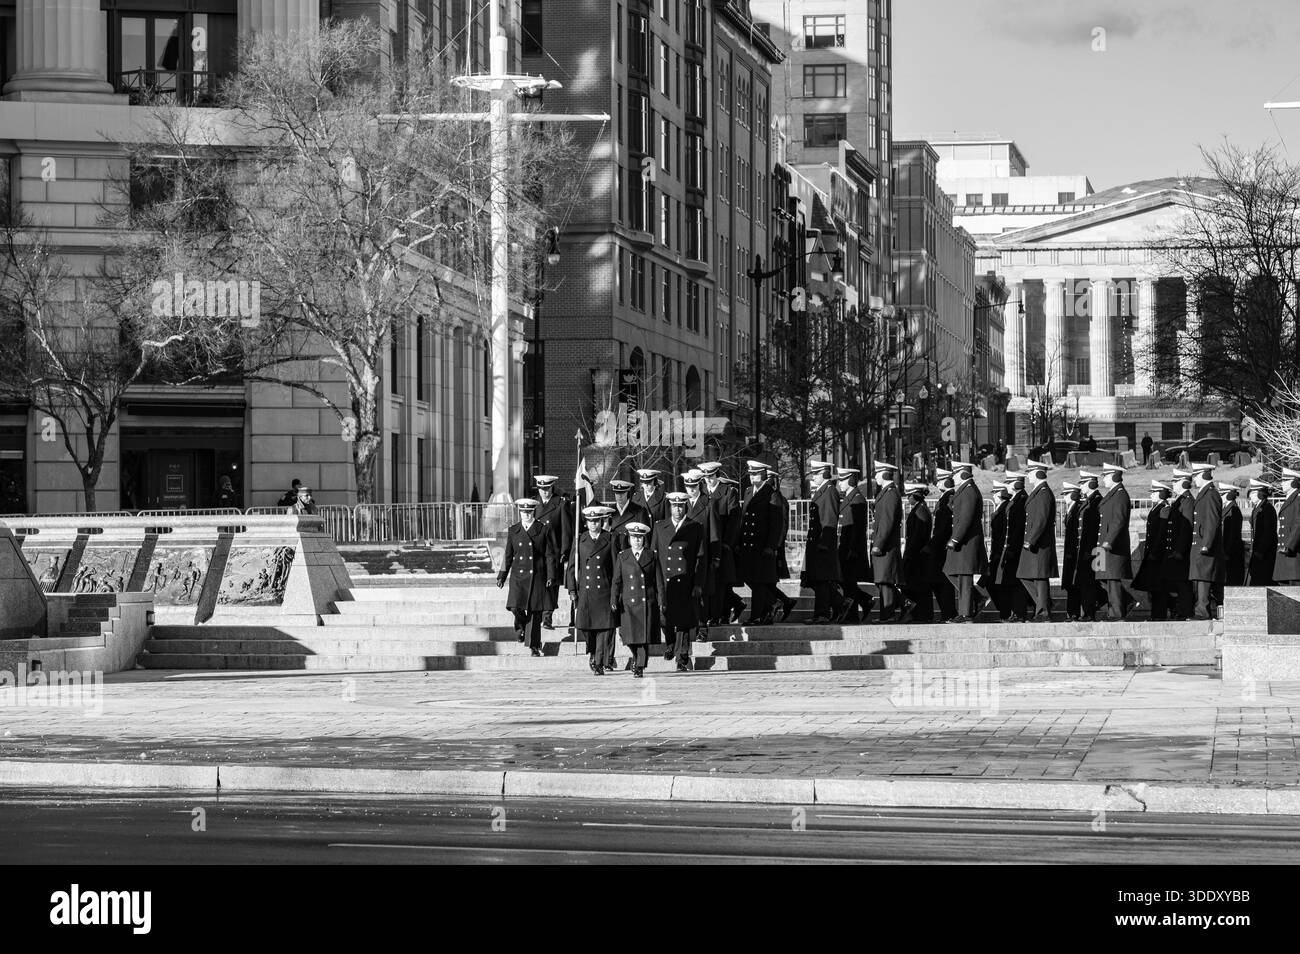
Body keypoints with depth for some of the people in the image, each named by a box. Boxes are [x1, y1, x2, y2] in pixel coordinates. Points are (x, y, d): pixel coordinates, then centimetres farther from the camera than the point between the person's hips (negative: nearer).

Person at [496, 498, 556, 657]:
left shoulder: (543, 531, 2)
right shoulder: (513, 531, 9)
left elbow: (550, 555, 3)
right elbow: (508, 555, 14)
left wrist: (551, 576, -5)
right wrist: (502, 576, 11)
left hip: (537, 577, -1)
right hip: (518, 577, 1)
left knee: (535, 613, -1)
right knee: (516, 607, -15)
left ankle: (534, 646, 11)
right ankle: (521, 626, 18)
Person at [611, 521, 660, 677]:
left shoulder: (651, 556, 7)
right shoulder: (622, 557, 8)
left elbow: (658, 581, 7)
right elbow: (616, 581, 5)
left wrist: (661, 602, 1)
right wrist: (613, 601, -4)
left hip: (647, 603, -1)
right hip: (628, 603, 1)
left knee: (644, 636, -5)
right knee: (629, 636, -2)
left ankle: (640, 667, 2)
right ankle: (636, 656, 27)